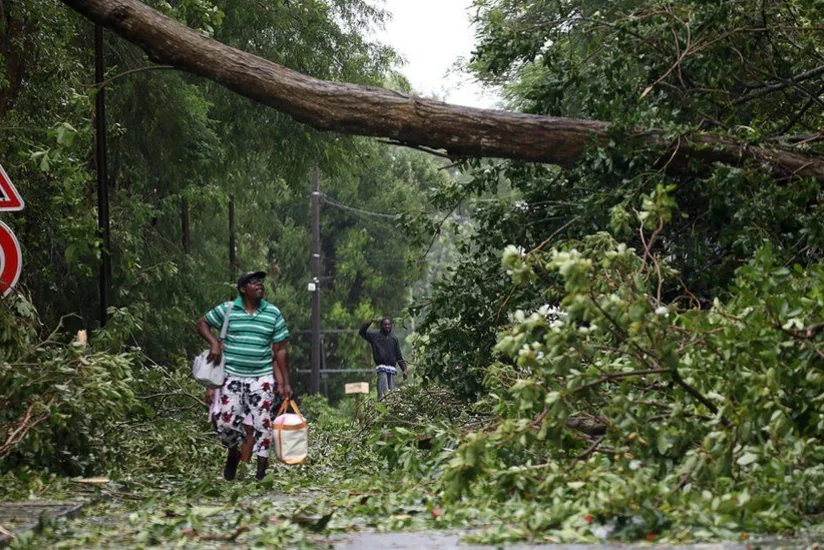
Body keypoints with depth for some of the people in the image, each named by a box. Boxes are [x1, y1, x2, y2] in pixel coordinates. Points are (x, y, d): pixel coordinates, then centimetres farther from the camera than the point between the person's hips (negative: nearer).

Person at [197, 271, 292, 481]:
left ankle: (261, 469, 3)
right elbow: (202, 323, 12)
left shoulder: (273, 314, 4)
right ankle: (233, 454, 26)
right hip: (232, 376, 0)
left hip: (262, 378, 0)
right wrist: (214, 343, -6)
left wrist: (285, 382, 2)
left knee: (262, 422, -3)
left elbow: (280, 350, 5)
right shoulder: (227, 310, 1)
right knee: (226, 421, -3)